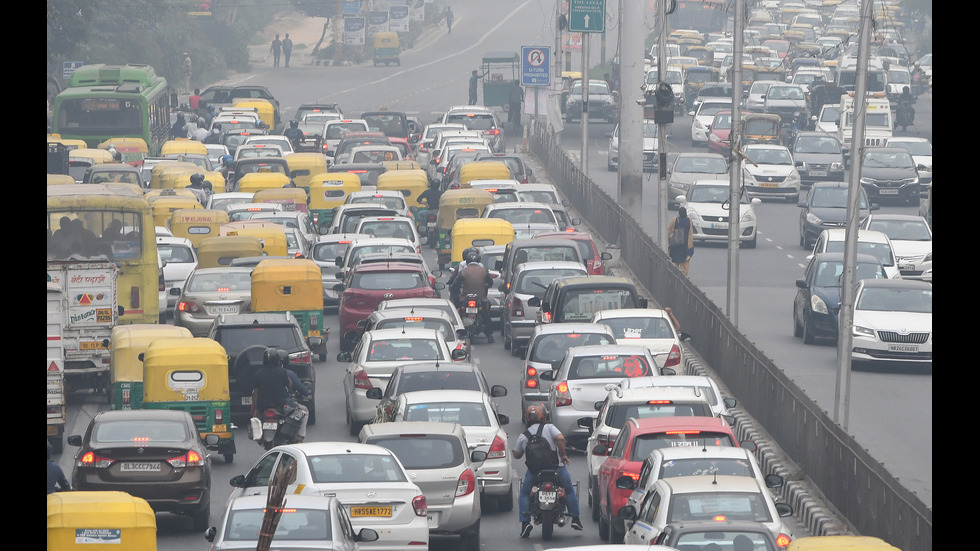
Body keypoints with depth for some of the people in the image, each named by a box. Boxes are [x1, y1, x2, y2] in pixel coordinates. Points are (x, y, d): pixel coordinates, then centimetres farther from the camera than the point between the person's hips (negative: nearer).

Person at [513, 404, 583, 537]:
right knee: (570, 491, 19)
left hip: (534, 470, 1)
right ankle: (575, 519, 16)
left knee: (524, 495, 17)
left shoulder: (523, 436, 7)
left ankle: (525, 522, 2)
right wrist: (563, 455, -5)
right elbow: (560, 438, -16)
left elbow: (516, 455, 13)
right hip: (556, 467, -1)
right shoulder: (549, 428, 0)